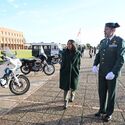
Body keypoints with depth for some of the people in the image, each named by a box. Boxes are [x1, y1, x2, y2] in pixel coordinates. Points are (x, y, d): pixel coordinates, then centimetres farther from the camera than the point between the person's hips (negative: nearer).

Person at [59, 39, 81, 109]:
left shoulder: (77, 53, -4)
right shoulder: (64, 52, -1)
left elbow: (79, 63, 2)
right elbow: (62, 62, 4)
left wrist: (77, 70, -2)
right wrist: (61, 70, 0)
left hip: (74, 72, 0)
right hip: (65, 72, 0)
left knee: (73, 86, 14)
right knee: (66, 87, -1)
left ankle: (72, 95, 45)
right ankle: (66, 101, 7)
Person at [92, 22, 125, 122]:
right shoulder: (103, 41, 8)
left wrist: (113, 72, -25)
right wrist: (95, 65, -4)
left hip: (112, 73, -5)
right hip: (102, 72, 6)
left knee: (111, 93, 10)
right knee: (101, 92, 14)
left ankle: (109, 113, 28)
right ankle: (102, 110, 34)